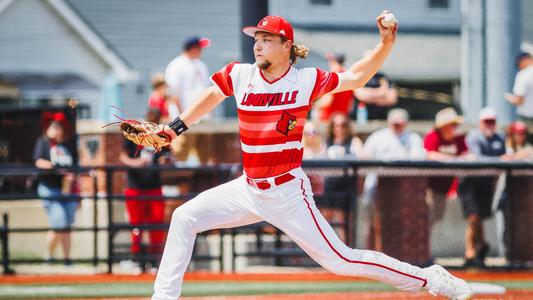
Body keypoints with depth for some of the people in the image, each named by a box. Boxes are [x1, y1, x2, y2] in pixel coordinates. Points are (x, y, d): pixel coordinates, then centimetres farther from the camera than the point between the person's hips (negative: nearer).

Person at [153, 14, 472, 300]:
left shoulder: (306, 81, -10)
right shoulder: (240, 76, -1)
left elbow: (355, 77, -4)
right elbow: (214, 94, 19)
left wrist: (386, 44, -17)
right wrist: (177, 126, 19)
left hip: (288, 193, -5)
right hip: (249, 189, 5)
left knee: (340, 260, -8)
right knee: (185, 217, -1)